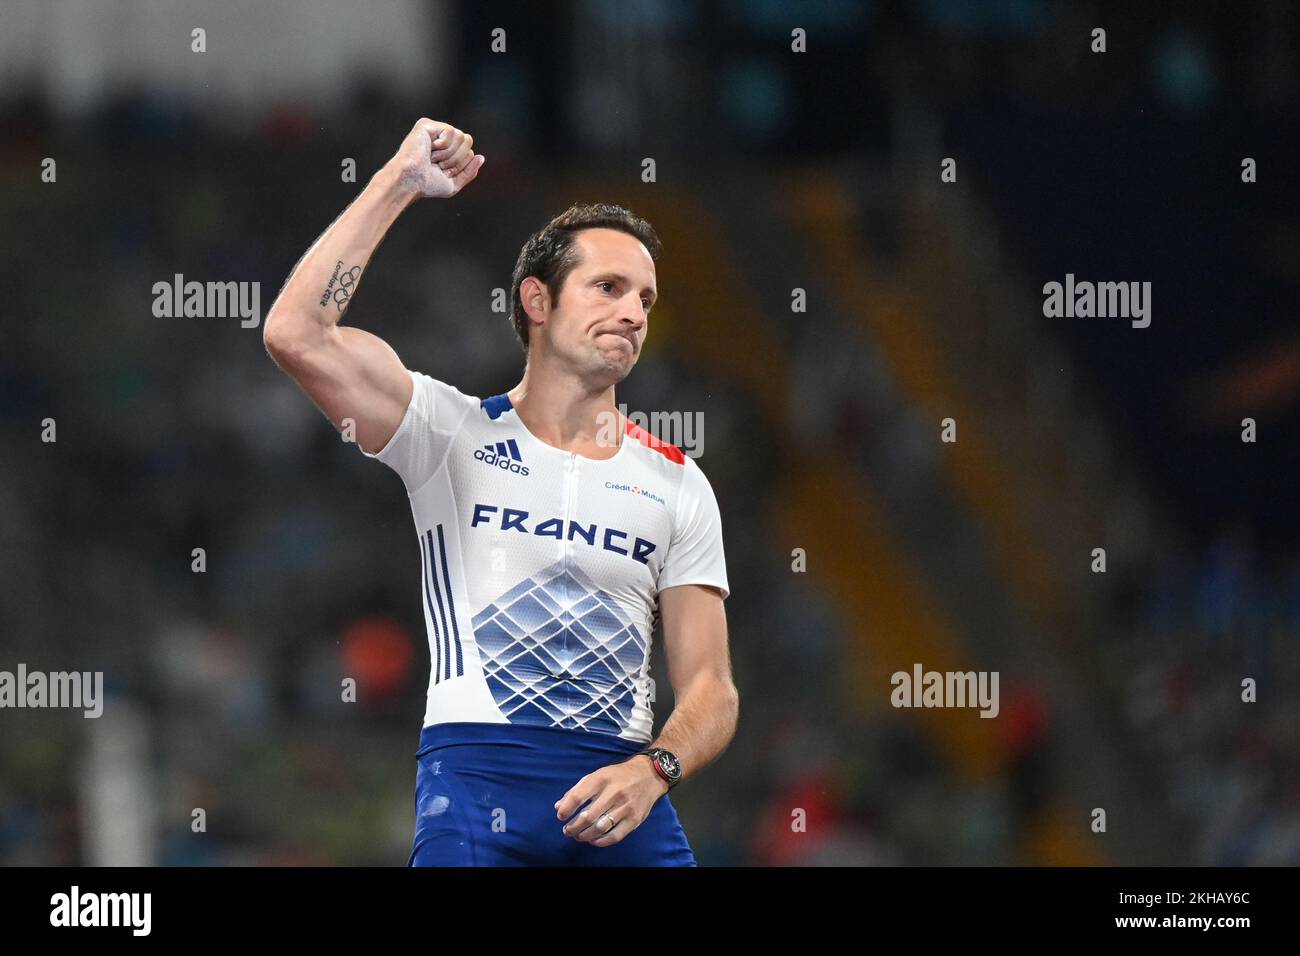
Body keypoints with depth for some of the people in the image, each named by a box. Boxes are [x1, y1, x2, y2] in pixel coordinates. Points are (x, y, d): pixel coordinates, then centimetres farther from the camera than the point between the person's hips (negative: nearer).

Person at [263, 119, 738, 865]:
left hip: (623, 792, 3)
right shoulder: (456, 434, 6)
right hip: (478, 780, -3)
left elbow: (711, 690, 9)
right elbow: (296, 334, -8)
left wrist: (651, 773, -12)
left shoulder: (677, 485, 14)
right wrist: (399, 183, -3)